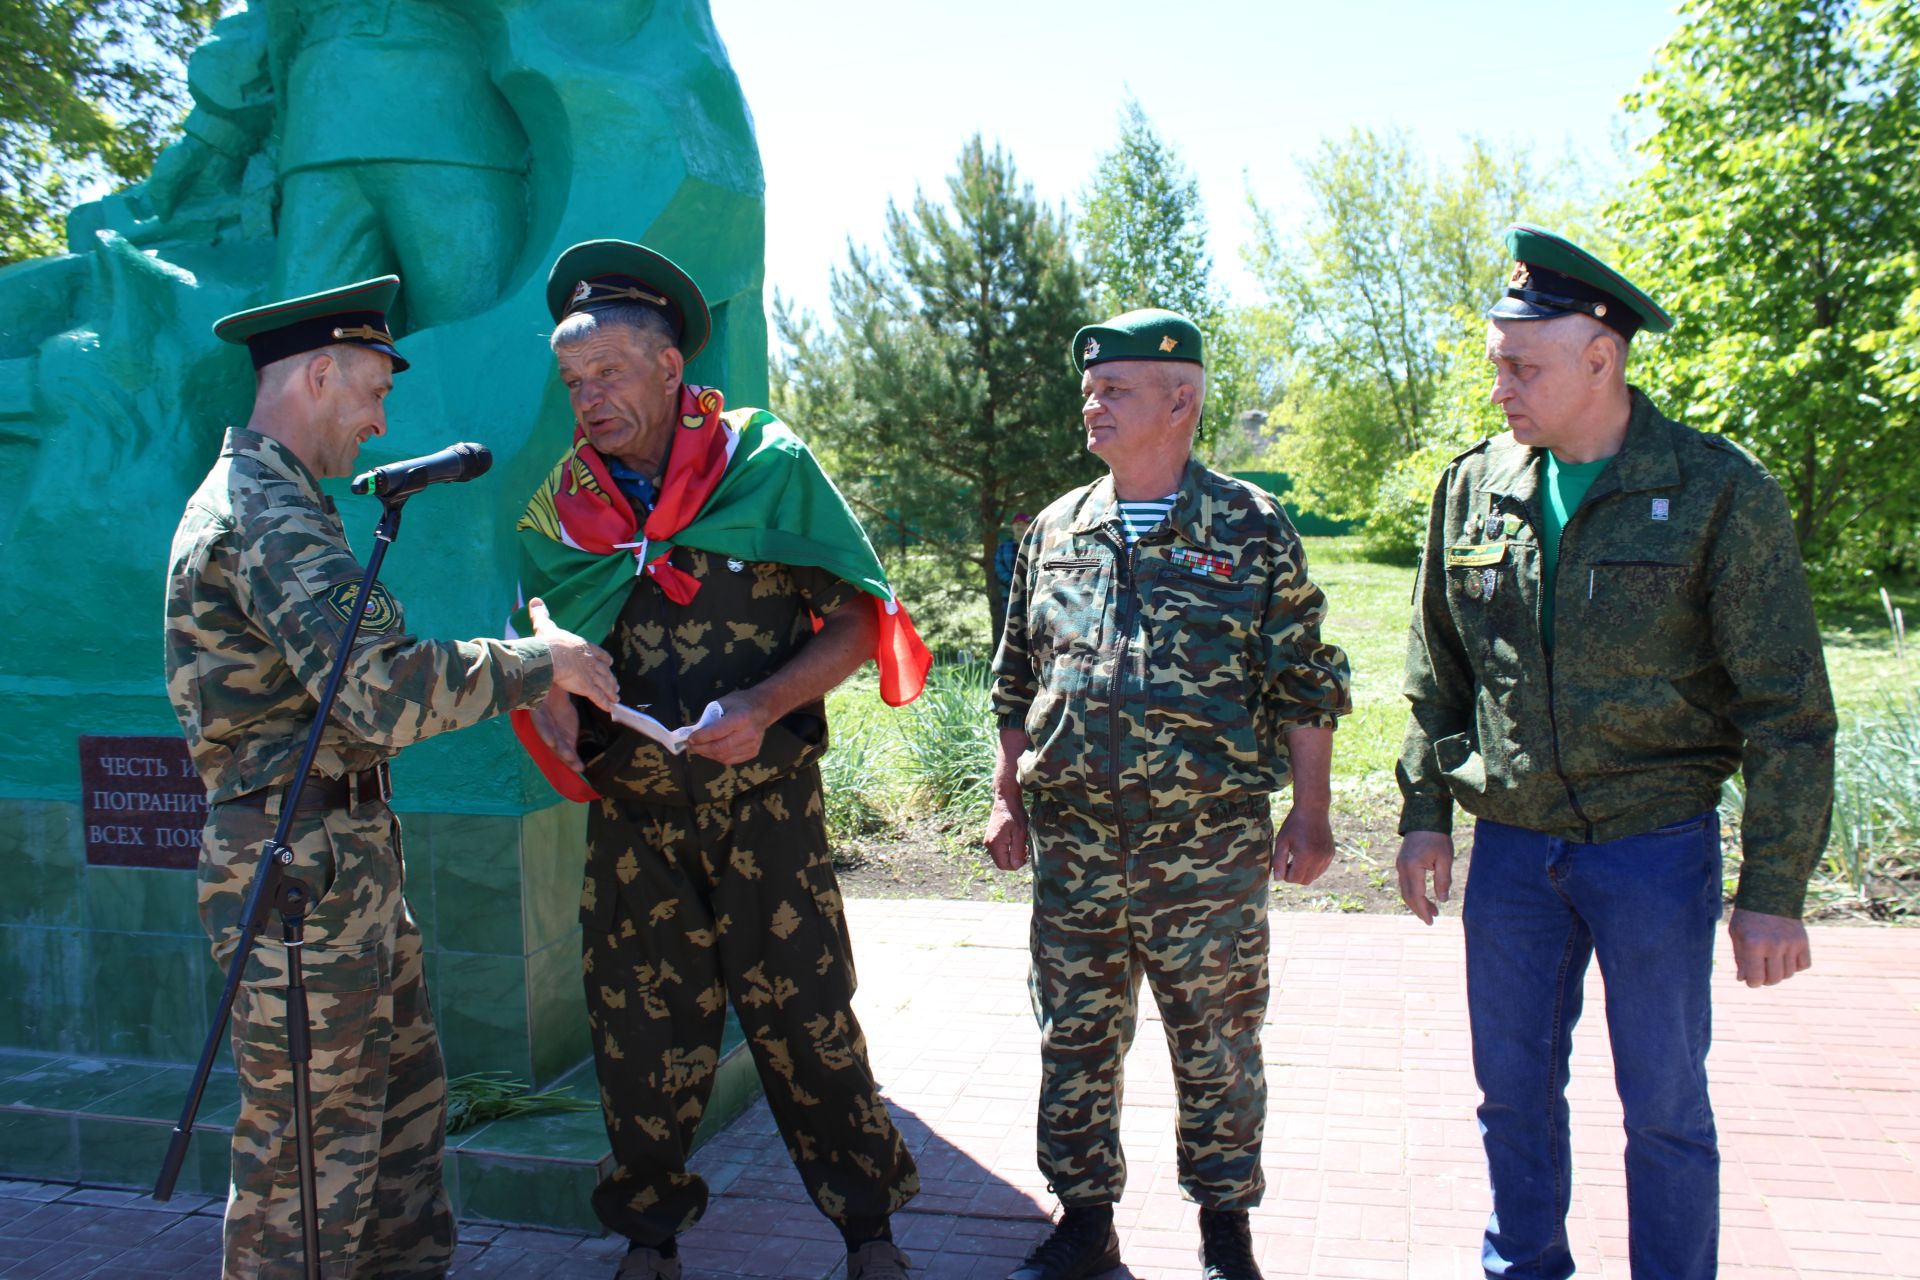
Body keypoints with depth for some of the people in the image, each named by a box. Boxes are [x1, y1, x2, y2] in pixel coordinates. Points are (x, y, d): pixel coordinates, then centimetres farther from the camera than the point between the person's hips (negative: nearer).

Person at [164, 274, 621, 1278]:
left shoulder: (253, 499, 18)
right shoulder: (269, 515, -18)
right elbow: (384, 689, -29)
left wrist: (518, 669, 13)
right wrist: (536, 662, -16)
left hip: (344, 853, 11)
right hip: (304, 859, -11)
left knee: (406, 1095, 19)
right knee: (315, 1134, 1)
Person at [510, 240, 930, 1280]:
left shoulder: (768, 465, -5)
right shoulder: (560, 502, 5)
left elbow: (859, 621, -5)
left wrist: (765, 705, -18)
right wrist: (553, 703, -8)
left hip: (764, 796, -3)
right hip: (630, 807, 3)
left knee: (802, 1015, 2)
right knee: (639, 1020, 10)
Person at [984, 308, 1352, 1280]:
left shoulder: (1250, 529, -1)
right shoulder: (1055, 532, 9)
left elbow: (1303, 685, -1)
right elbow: (1016, 681, 15)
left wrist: (1309, 814, -6)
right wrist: (1007, 800, 11)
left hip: (1210, 843, -3)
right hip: (1072, 840, 4)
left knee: (1217, 1043, 8)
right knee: (1076, 1038, 11)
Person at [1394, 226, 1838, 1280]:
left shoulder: (1718, 492, -9)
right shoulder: (1474, 487, 2)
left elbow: (1785, 708, -7)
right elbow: (1436, 674, 12)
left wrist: (1774, 890, -9)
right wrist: (1425, 811, 9)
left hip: (1656, 846, -3)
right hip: (1511, 847, 4)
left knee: (1664, 1107, 9)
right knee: (1514, 1090, 15)